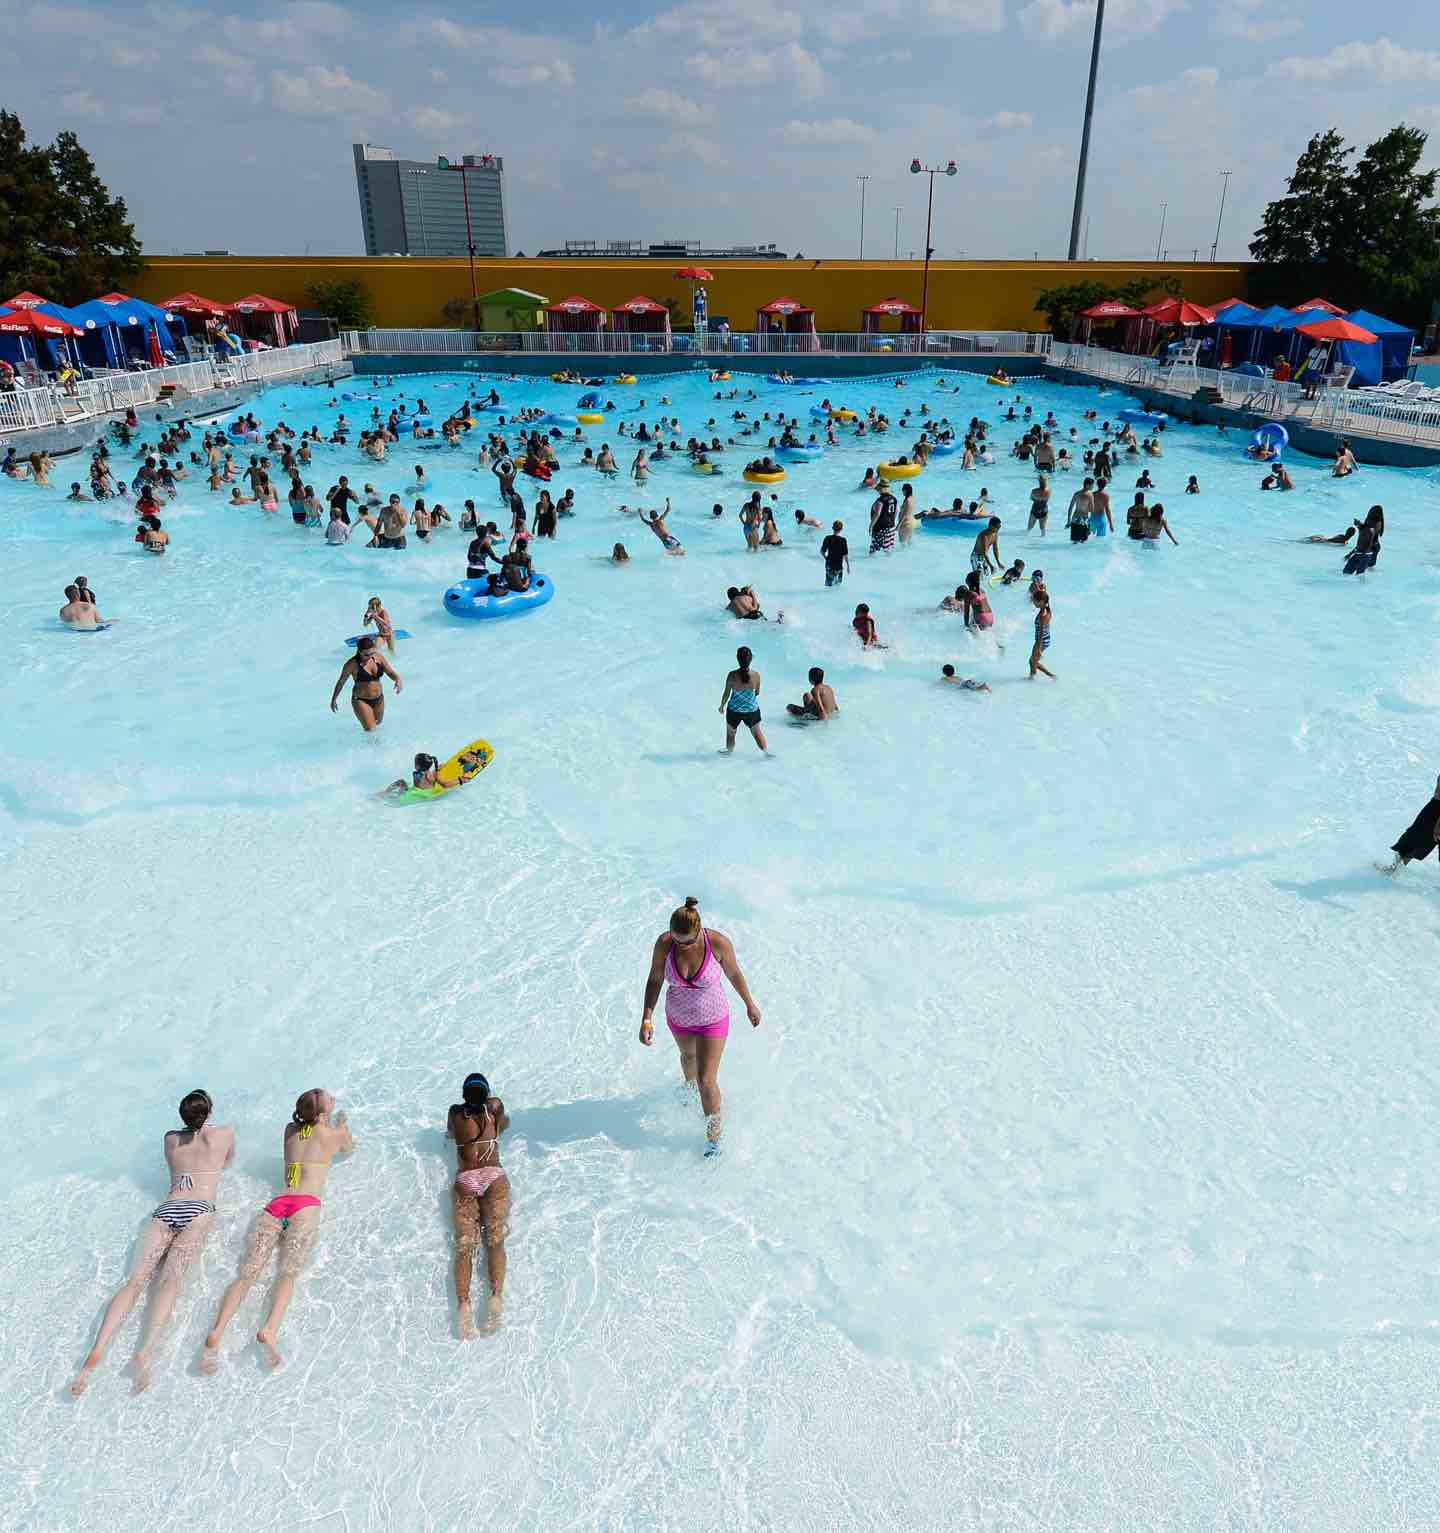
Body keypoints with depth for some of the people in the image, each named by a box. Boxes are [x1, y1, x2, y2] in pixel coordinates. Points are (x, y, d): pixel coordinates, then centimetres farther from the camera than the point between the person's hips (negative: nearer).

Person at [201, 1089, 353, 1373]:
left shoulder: (290, 1130, 24)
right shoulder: (333, 1134, 15)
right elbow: (349, 1148, 38)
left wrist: (328, 1120, 59)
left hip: (275, 1205, 4)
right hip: (306, 1206, -4)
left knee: (247, 1272, -12)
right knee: (288, 1273, -20)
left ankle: (216, 1332, -34)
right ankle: (269, 1330, -44)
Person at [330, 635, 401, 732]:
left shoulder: (379, 657, -8)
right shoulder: (352, 664, -19)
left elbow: (391, 673, -2)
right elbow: (341, 681, -5)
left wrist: (398, 680, -27)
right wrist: (333, 699, 5)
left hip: (379, 699, 5)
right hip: (361, 701, -5)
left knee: (379, 724, 23)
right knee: (370, 730, -12)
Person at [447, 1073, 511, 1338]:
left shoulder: (455, 1113, 17)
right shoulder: (495, 1106, 16)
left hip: (464, 1181, 0)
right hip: (494, 1177, 0)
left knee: (464, 1246, -13)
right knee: (495, 1241, -13)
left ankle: (463, 1304, -36)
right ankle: (496, 1295, -37)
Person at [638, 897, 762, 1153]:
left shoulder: (718, 942, -30)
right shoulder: (663, 944, -26)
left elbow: (734, 973, -11)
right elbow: (654, 980, -10)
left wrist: (750, 1005, 3)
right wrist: (646, 1019, -15)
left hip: (713, 1021, -3)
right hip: (679, 1017, 3)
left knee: (707, 1083, 0)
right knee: (688, 1055, 33)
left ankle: (714, 1135, 26)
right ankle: (690, 1086, 67)